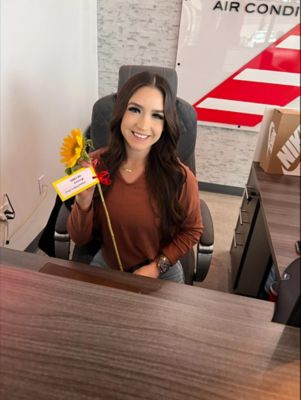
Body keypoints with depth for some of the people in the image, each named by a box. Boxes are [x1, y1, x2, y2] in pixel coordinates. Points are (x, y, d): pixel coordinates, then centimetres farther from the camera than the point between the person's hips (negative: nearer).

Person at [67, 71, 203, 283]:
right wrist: (83, 201, -27)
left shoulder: (179, 176, -23)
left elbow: (192, 230, -4)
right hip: (105, 267, 2)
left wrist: (157, 266, -13)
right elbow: (80, 239, -10)